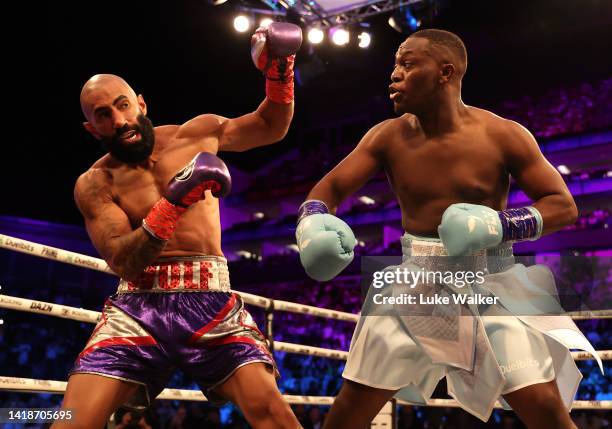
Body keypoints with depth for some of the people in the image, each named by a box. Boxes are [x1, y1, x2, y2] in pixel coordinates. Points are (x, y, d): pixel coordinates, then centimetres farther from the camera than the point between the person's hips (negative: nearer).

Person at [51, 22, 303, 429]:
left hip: (210, 300, 0)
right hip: (138, 304, 0)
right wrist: (172, 205, -23)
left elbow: (271, 127, 18)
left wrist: (279, 72, -1)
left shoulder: (195, 134, 10)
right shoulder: (95, 183, 4)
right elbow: (121, 260, -9)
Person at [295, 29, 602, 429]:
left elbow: (564, 205, -5)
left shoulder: (503, 135, -8)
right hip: (414, 287, 2)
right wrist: (310, 224, -24)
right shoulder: (388, 137, -1)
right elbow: (330, 187, 0)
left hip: (491, 285, -2)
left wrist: (499, 225, -23)